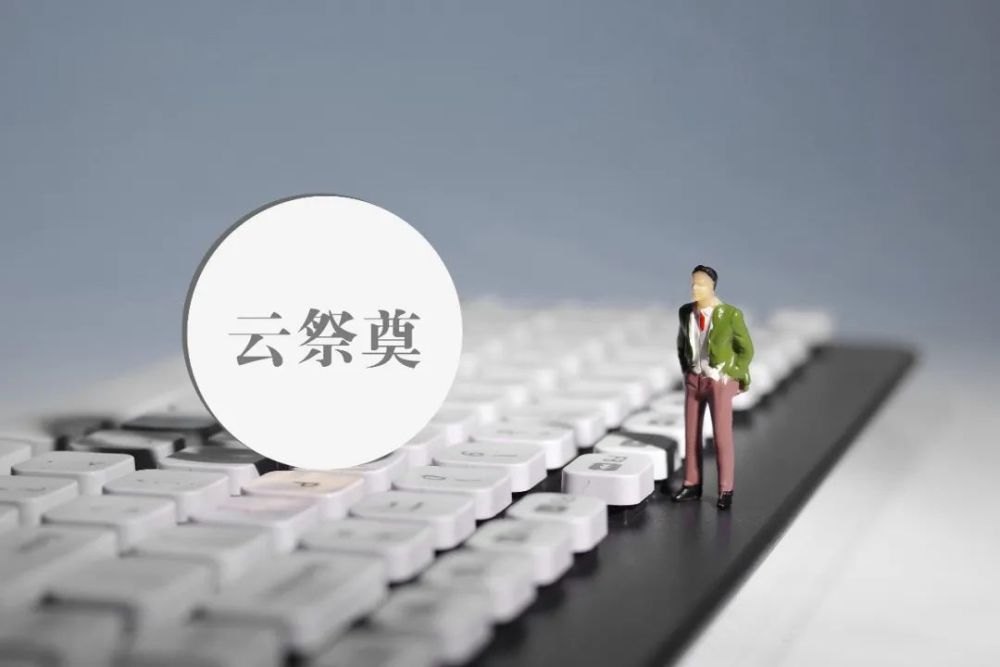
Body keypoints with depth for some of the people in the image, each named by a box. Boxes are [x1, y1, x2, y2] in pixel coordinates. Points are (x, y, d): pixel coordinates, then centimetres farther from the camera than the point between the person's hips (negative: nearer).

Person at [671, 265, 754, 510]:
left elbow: (746, 349, -7)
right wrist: (687, 373, 9)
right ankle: (692, 485, 24)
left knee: (722, 436, -2)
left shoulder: (731, 314, -18)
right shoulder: (686, 311, -3)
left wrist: (730, 377, -9)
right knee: (691, 433, 10)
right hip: (694, 380, 5)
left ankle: (725, 490, 12)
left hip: (720, 382, -5)